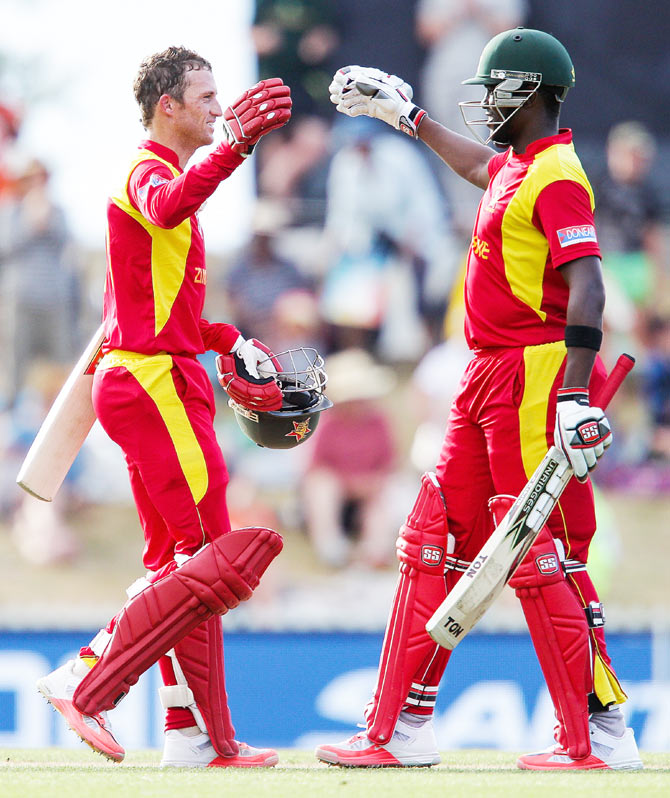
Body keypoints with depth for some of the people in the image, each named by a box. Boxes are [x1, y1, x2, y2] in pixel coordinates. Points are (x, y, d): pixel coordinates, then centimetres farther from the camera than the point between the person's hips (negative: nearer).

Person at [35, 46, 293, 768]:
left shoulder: (159, 174, 22)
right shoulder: (149, 171, -11)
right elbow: (167, 209, -39)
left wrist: (226, 341, 19)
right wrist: (234, 147, -52)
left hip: (136, 380, 11)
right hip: (155, 383, -11)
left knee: (174, 562, 13)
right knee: (211, 561, -10)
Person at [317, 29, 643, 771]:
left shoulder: (555, 175, -14)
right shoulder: (513, 168, 16)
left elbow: (586, 286, -24)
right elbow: (477, 165, 42)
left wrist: (574, 396, -33)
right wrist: (408, 117, 51)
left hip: (534, 375, -10)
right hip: (486, 377, 10)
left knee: (540, 555, -11)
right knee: (435, 541, 11)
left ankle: (597, 737, -8)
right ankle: (399, 729, 16)